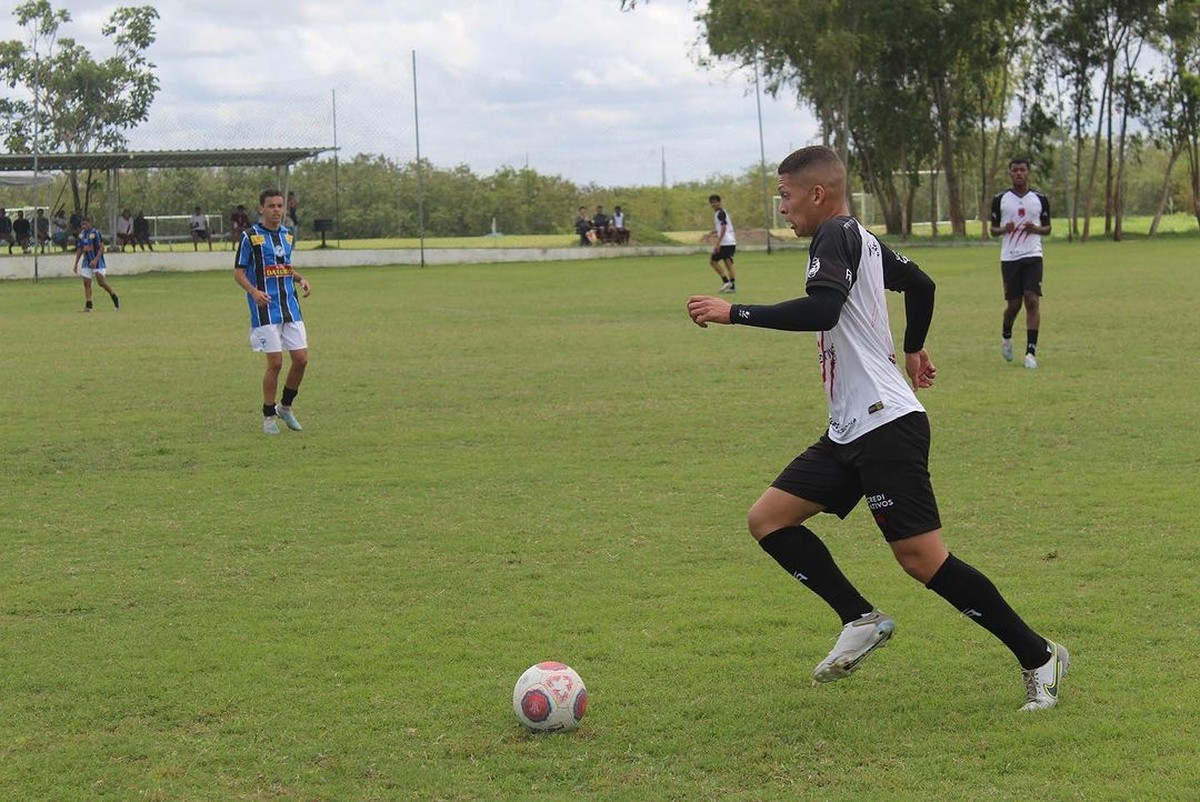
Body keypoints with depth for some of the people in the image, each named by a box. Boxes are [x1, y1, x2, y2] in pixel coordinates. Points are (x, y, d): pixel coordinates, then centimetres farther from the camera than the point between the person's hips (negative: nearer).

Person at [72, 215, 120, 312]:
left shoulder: (95, 232, -12)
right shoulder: (81, 234, 8)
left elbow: (102, 248, -15)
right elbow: (79, 250, 16)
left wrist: (95, 260, -24)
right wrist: (76, 264, 15)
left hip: (97, 261, -6)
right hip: (87, 261, 6)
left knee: (101, 281, -8)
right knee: (86, 282, -2)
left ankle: (114, 297, 12)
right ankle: (88, 305, 0)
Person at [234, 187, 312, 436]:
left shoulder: (287, 234, 12)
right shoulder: (250, 236, -6)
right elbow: (238, 272, -4)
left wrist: (300, 279, 5)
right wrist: (254, 292, -21)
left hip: (290, 306, 6)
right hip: (265, 310, -6)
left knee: (301, 359, 1)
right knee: (275, 363, -7)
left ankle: (285, 407, 22)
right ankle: (269, 416, 9)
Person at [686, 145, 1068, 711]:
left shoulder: (838, 235, -11)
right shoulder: (862, 240, 18)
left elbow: (821, 309, -28)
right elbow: (921, 285, 33)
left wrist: (734, 313, -23)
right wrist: (913, 348, 50)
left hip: (886, 426, -11)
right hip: (849, 433, 11)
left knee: (921, 558, -11)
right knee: (768, 520, 6)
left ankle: (1038, 658, -1)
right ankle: (861, 621, 6)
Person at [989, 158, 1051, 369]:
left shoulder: (1040, 199, 6)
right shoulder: (1000, 200, 6)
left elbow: (1048, 229, 13)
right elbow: (993, 229, 12)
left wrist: (1036, 229, -9)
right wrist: (1003, 229, -11)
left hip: (1033, 256, 0)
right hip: (1009, 257, 0)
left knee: (1032, 301, -12)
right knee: (1013, 304, 2)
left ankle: (1031, 352, -11)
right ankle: (1006, 336, 34)